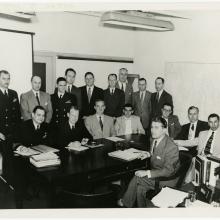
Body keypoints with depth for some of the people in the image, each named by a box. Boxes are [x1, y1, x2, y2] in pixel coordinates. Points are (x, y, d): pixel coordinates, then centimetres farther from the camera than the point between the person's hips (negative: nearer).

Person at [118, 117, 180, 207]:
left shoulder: (171, 147, -25)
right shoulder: (154, 140, 2)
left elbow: (168, 171, -24)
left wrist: (147, 173, -28)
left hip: (167, 178, -8)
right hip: (156, 172, 8)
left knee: (137, 178, -17)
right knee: (140, 188, -13)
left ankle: (126, 203, 5)